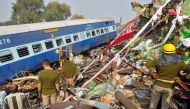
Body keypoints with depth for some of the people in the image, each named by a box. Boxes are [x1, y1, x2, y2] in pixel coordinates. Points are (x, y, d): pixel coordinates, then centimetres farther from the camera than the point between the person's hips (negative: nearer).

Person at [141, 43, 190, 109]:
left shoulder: (158, 61, -16)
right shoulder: (179, 63, -13)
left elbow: (144, 67, -18)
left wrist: (152, 74, -5)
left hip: (158, 86, 0)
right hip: (169, 88, 1)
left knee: (153, 103, 19)